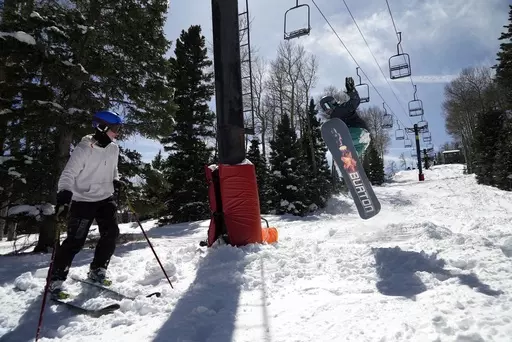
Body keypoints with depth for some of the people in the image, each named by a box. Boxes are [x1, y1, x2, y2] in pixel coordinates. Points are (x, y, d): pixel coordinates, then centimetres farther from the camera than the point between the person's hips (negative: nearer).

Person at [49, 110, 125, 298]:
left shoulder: (113, 148, 3)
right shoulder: (84, 149, -16)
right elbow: (68, 175, -18)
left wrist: (116, 181, 4)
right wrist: (64, 196, -30)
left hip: (106, 198, 6)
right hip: (83, 200, -5)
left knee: (111, 233, -6)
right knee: (75, 241, -5)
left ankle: (97, 271, 12)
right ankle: (55, 280, 9)